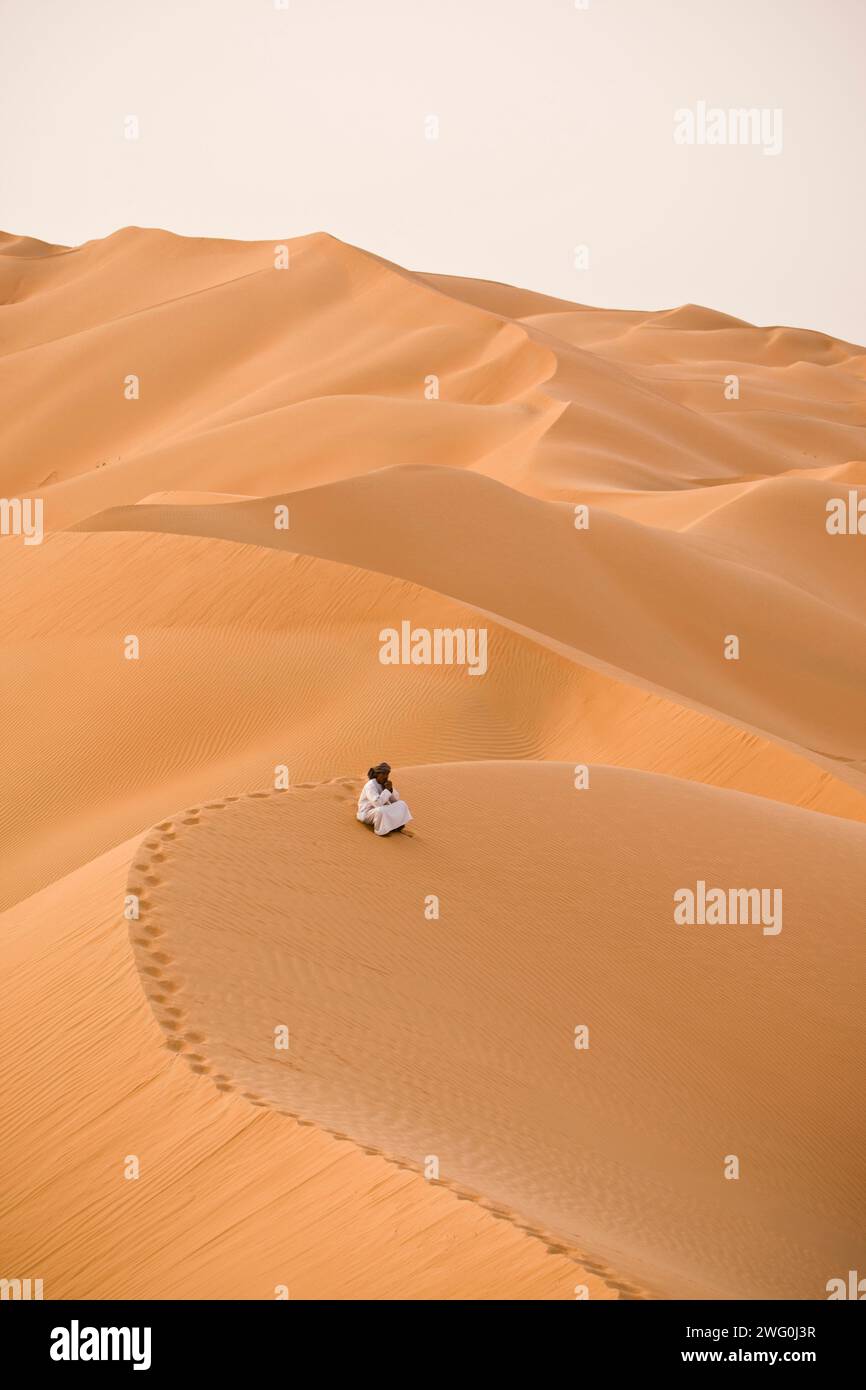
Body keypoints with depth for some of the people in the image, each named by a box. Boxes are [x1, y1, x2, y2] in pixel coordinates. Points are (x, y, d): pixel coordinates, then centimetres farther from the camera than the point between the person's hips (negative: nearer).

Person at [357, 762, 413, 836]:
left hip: (383, 811, 8)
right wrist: (387, 790, -27)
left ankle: (398, 825, -12)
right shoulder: (370, 786, -24)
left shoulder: (385, 783, 0)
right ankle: (381, 830, -18)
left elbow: (396, 800, 2)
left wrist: (391, 789, -17)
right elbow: (377, 803, -36)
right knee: (381, 810, -39)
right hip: (367, 814, -8)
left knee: (401, 804, -4)